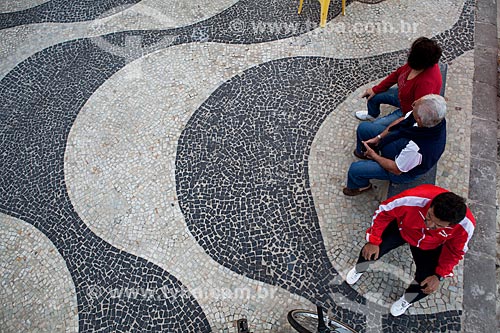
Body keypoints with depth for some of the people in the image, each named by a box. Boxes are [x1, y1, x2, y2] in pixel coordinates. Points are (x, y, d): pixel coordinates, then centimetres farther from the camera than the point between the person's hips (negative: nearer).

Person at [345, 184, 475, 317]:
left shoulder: (466, 225, -35)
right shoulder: (414, 199, -42)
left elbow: (455, 251, -12)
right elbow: (383, 212, -22)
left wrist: (439, 275, -16)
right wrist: (374, 241, -19)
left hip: (430, 246, 1)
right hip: (402, 228, 0)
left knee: (426, 284, -15)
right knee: (371, 252, -16)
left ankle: (406, 300, 24)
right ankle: (359, 270, 24)